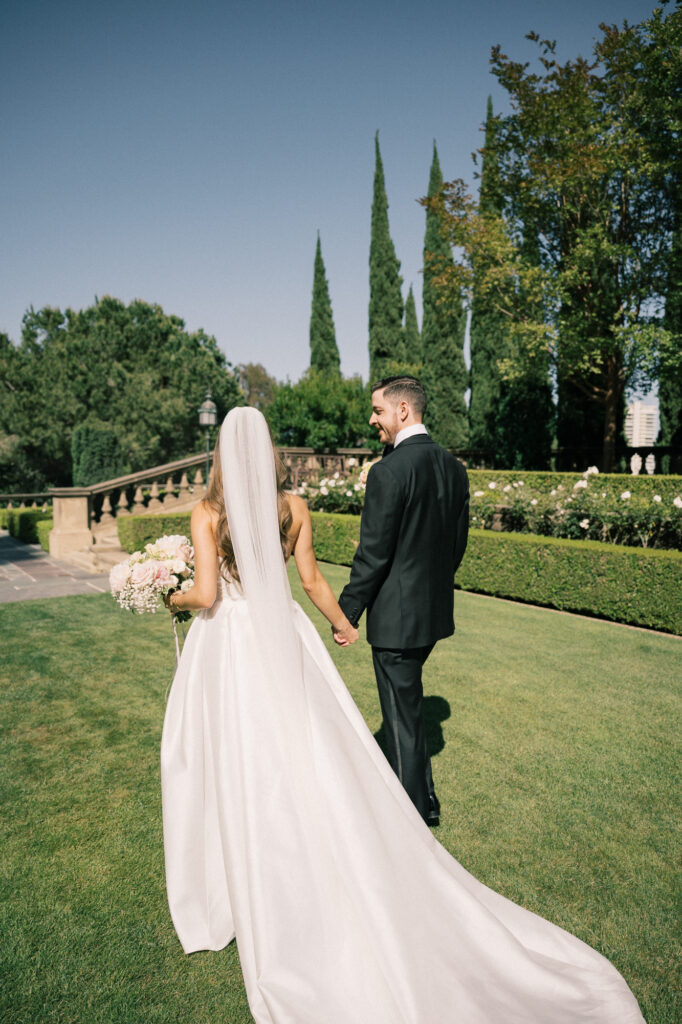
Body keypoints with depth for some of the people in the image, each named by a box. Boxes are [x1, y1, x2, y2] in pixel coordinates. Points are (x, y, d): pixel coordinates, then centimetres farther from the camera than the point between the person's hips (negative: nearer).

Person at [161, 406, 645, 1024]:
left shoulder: (206, 513, -10)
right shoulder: (293, 507, -4)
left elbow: (205, 594, -14)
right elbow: (312, 581, 2)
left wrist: (177, 599, 8)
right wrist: (343, 625, 17)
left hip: (225, 644, -1)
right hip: (283, 640, 2)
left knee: (238, 767, 13)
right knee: (314, 761, 12)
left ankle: (246, 887, 32)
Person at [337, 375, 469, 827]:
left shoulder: (389, 471, -21)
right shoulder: (453, 466, 4)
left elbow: (372, 555, -20)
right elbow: (459, 541, 11)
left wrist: (346, 614, -9)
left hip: (397, 614, -9)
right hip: (436, 609, 9)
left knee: (402, 714, 8)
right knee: (408, 701, 26)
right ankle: (424, 796, 40)